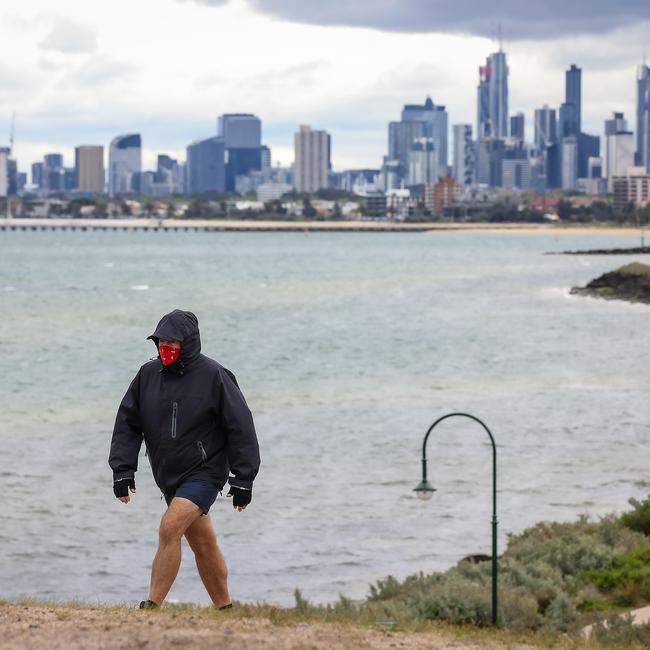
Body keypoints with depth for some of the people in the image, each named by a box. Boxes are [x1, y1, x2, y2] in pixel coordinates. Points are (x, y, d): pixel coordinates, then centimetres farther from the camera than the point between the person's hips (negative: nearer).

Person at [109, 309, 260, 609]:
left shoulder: (213, 376, -11)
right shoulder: (148, 374, 2)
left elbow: (240, 427, -8)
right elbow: (127, 424, 6)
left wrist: (242, 480, -9)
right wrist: (122, 470, -5)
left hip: (204, 473, -6)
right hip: (169, 477, 6)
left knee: (169, 529, -21)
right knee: (203, 544, 14)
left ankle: (153, 605, -20)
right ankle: (225, 609, 26)